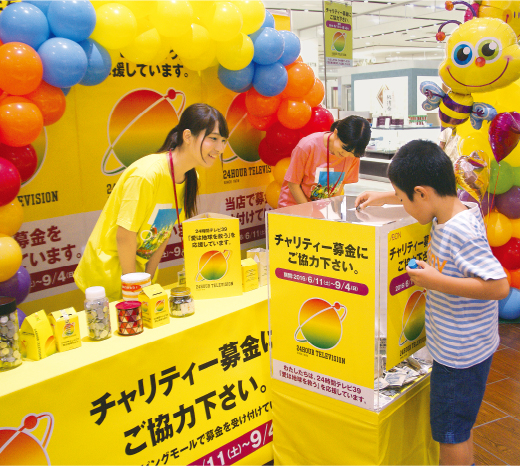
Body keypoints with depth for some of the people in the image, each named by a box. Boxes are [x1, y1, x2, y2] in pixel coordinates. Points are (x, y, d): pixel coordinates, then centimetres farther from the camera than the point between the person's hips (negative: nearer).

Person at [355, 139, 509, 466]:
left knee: (451, 433, 9)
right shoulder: (451, 211, -1)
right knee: (459, 424, 26)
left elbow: (500, 286, -31)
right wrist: (383, 197, 18)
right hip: (460, 348, 9)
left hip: (460, 352, -9)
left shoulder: (461, 233, -29)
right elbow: (430, 197, 22)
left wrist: (437, 282, -29)